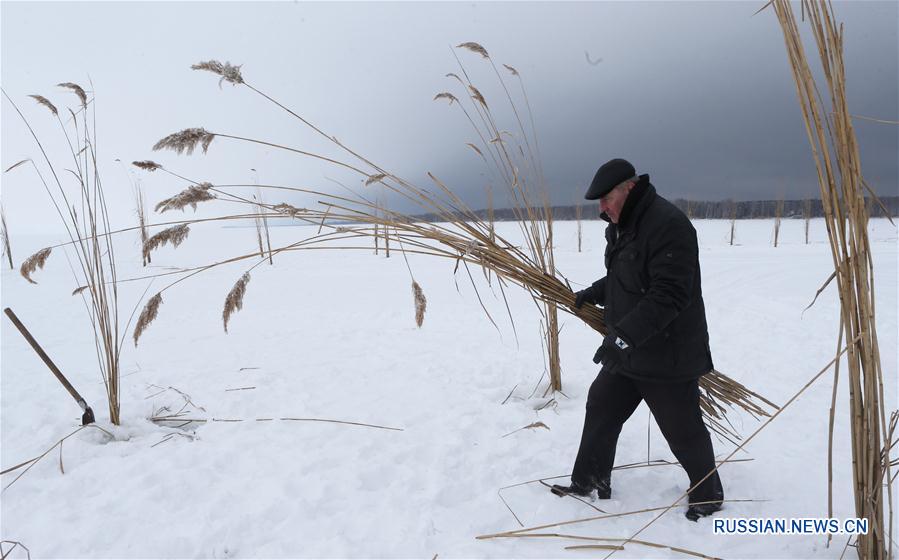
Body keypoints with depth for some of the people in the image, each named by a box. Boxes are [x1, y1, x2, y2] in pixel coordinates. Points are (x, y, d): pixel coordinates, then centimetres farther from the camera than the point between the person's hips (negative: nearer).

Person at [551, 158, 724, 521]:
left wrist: (623, 336, -35)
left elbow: (669, 295, -31)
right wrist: (592, 294, 8)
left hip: (668, 355, -9)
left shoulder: (668, 224, -23)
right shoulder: (621, 226, 8)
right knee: (600, 408, 14)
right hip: (627, 350, 9)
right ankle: (589, 483, 31)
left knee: (683, 430, 8)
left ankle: (708, 496, 32)